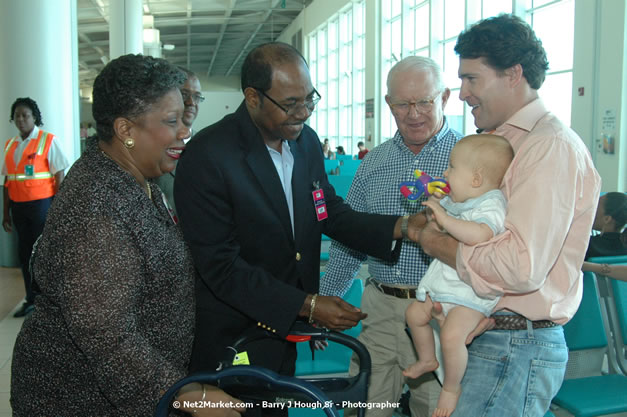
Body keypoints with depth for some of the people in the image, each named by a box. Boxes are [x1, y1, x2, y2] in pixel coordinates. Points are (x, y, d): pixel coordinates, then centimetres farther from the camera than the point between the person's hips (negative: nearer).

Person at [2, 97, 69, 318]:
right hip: (18, 206, 5)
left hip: (41, 204, -5)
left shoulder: (48, 140, -5)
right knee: (24, 253, 11)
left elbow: (60, 177, -8)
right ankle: (31, 300, 23)